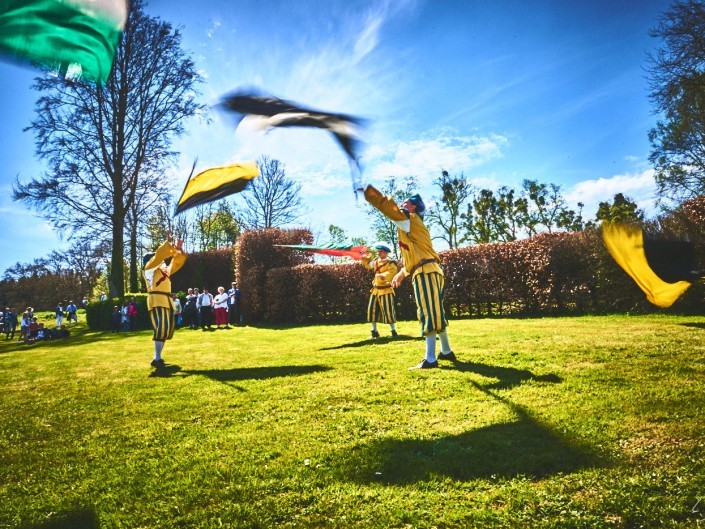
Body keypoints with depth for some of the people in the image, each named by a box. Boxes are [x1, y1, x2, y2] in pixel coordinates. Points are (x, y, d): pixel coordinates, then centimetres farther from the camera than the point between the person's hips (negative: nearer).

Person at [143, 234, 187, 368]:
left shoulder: (164, 270, 23)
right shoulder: (149, 268, 3)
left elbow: (177, 261, 28)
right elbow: (159, 254, -10)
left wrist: (179, 249, 17)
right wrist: (168, 242, -5)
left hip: (167, 301, 9)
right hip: (157, 300, -9)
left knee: (167, 329, 7)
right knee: (162, 328, -18)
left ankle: (158, 358, 13)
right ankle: (156, 359, -17)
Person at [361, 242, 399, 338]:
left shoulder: (390, 263, -12)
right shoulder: (376, 261, 10)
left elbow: (391, 273, -27)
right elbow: (368, 264, 28)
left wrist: (382, 276, -38)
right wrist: (365, 258, 13)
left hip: (386, 290, -7)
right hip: (375, 290, 7)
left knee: (388, 311, -6)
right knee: (372, 310, 7)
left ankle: (393, 331, 6)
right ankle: (374, 331, 16)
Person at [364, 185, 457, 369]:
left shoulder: (411, 219, -1)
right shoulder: (411, 226, 27)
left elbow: (388, 207, -16)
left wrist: (366, 189, -16)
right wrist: (401, 274, 27)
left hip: (425, 273, -10)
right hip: (429, 271, 10)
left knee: (428, 314, -12)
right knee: (435, 314, 16)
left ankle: (430, 359, -13)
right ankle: (447, 352, 25)